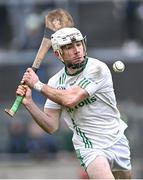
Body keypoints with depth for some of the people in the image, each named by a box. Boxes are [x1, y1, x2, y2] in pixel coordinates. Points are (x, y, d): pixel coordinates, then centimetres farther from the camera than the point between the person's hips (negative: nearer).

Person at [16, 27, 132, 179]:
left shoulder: (97, 68, -15)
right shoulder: (55, 82, -3)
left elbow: (70, 99, -26)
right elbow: (52, 127, -3)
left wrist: (37, 84, -16)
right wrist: (29, 103, -16)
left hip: (117, 142, 0)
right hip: (89, 148, 0)